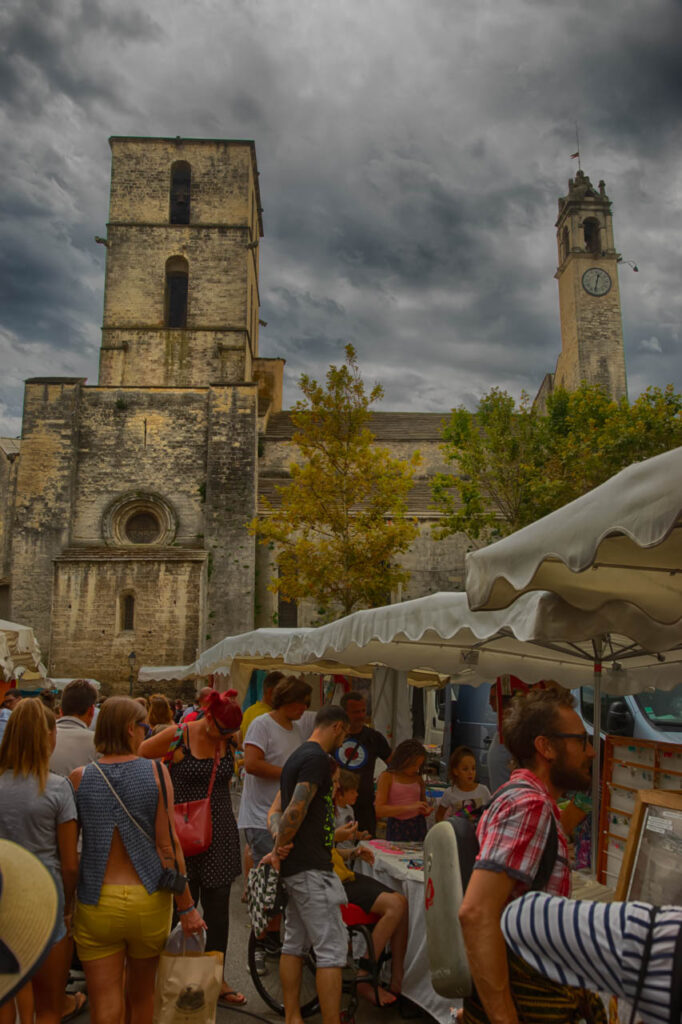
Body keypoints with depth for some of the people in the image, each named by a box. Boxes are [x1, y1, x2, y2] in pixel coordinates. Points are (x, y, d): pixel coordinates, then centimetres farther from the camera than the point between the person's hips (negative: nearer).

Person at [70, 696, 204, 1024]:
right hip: (148, 902, 0)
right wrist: (187, 907, -3)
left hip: (96, 905, 0)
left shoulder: (79, 778, -7)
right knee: (141, 996, 22)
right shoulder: (156, 773, -11)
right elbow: (168, 846, -11)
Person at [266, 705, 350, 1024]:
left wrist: (279, 843, -1)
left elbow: (276, 812, 15)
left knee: (294, 943, 15)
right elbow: (296, 810, -24)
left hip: (295, 865, 10)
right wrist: (279, 849, -11)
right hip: (311, 866, -10)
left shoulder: (298, 756, 15)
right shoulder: (317, 759, -17)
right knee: (332, 948, -5)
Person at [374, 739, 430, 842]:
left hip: (418, 826, 4)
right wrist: (409, 807, -18)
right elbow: (379, 810, -12)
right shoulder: (387, 777, -4)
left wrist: (427, 810, 3)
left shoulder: (417, 778, 9)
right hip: (397, 828, -4)